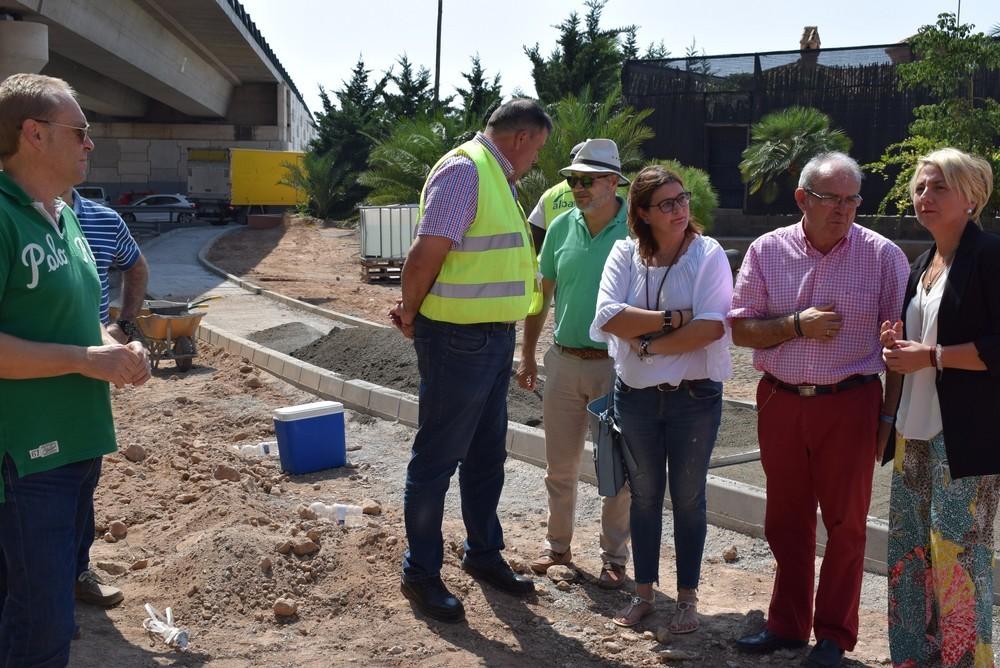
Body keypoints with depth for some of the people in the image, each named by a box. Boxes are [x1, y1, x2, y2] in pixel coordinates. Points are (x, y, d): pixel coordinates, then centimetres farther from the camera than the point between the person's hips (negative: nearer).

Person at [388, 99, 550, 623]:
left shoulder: (498, 179, 15)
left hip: (495, 339, 10)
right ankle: (420, 573, 16)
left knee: (487, 455, 19)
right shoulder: (464, 171, -17)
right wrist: (411, 314, -8)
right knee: (438, 457, 3)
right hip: (458, 341, -9)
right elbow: (427, 253, -23)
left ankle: (483, 553, 36)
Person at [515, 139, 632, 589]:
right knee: (560, 466, 14)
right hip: (564, 362, 4)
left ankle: (614, 557, 23)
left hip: (617, 366, -4)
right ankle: (558, 546, 31)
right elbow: (542, 293, 12)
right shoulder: (562, 227, 2)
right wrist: (527, 355, 13)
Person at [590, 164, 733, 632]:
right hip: (636, 395, 3)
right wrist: (672, 319, -20)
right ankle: (643, 592, 29)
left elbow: (712, 326, -19)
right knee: (644, 495, 14)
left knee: (688, 497, 10)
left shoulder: (708, 254, -8)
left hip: (694, 395, -2)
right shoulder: (625, 254, -1)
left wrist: (648, 345, -15)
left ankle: (687, 598, 24)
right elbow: (609, 316, -14)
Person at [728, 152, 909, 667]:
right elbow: (740, 330, 0)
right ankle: (787, 624, 30)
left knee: (846, 523, 7)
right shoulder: (767, 250, 0)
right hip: (780, 402, 2)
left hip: (850, 404, -2)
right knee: (786, 519, 14)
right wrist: (797, 325, -15)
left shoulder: (883, 255, -5)